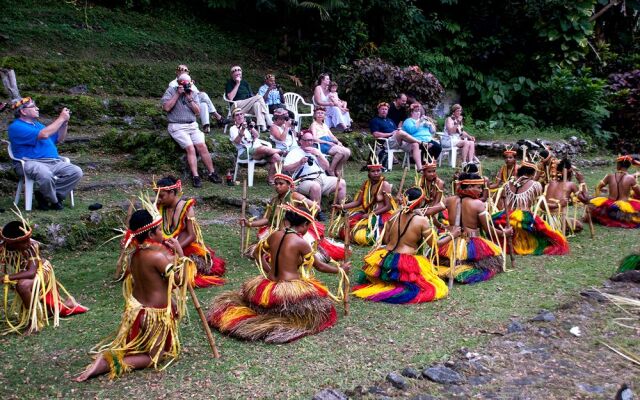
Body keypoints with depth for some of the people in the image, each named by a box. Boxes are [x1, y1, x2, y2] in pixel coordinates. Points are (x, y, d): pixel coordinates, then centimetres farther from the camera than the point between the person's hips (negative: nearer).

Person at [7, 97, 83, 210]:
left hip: (54, 162, 8)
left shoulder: (37, 124, 25)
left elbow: (58, 139, 26)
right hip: (31, 163, -8)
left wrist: (65, 123, 10)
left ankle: (44, 195, -9)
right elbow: (43, 134, -19)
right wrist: (61, 118, -12)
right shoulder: (16, 127, -5)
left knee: (77, 172, -16)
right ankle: (54, 201, -10)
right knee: (46, 175, -40)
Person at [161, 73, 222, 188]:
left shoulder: (193, 93, 14)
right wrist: (177, 94, -10)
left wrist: (190, 99, -8)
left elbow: (198, 111, 5)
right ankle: (195, 177, -24)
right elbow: (166, 107, -11)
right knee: (190, 148, -22)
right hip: (177, 126, -4)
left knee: (202, 146, -14)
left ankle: (212, 173, -7)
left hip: (192, 125, 4)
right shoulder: (171, 91, 4)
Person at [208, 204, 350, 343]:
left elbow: (260, 258, 16)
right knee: (320, 298, 10)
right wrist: (340, 269, 13)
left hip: (268, 288, 7)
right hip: (289, 290, -7)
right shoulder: (301, 243, -13)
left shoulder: (274, 235, 3)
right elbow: (319, 266, -1)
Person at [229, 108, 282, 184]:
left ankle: (270, 178, -13)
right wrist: (242, 130, -24)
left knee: (276, 157, -20)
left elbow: (257, 136, 7)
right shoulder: (233, 129, 11)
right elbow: (236, 141, -11)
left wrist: (252, 128, -12)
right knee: (264, 148, -34)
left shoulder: (248, 125, 26)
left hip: (258, 148, 6)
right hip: (246, 152, -6)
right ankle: (279, 151, -5)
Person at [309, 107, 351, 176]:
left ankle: (337, 170, -6)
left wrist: (338, 142, 2)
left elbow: (332, 136, 24)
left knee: (347, 152, -17)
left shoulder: (325, 125, 30)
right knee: (341, 151, -30)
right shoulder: (314, 125, 7)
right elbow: (314, 139, -9)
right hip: (322, 145, -7)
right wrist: (327, 142, -18)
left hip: (330, 144, 7)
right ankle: (330, 170, -19)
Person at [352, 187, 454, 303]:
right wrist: (452, 235, 12)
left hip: (385, 261, 6)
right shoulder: (422, 220, -10)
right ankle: (398, 292, -10)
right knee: (431, 288, 9)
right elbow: (434, 245, 0)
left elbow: (386, 240, 8)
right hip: (406, 265, -5)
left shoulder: (395, 214, 4)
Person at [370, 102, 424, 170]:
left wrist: (398, 130, 0)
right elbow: (376, 134, -6)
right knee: (401, 132, -35)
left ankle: (419, 168, -31)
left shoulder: (390, 120, 32)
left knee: (415, 145, -19)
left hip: (399, 141, 7)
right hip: (387, 142, -7)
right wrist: (390, 134, -9)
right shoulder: (374, 121, 11)